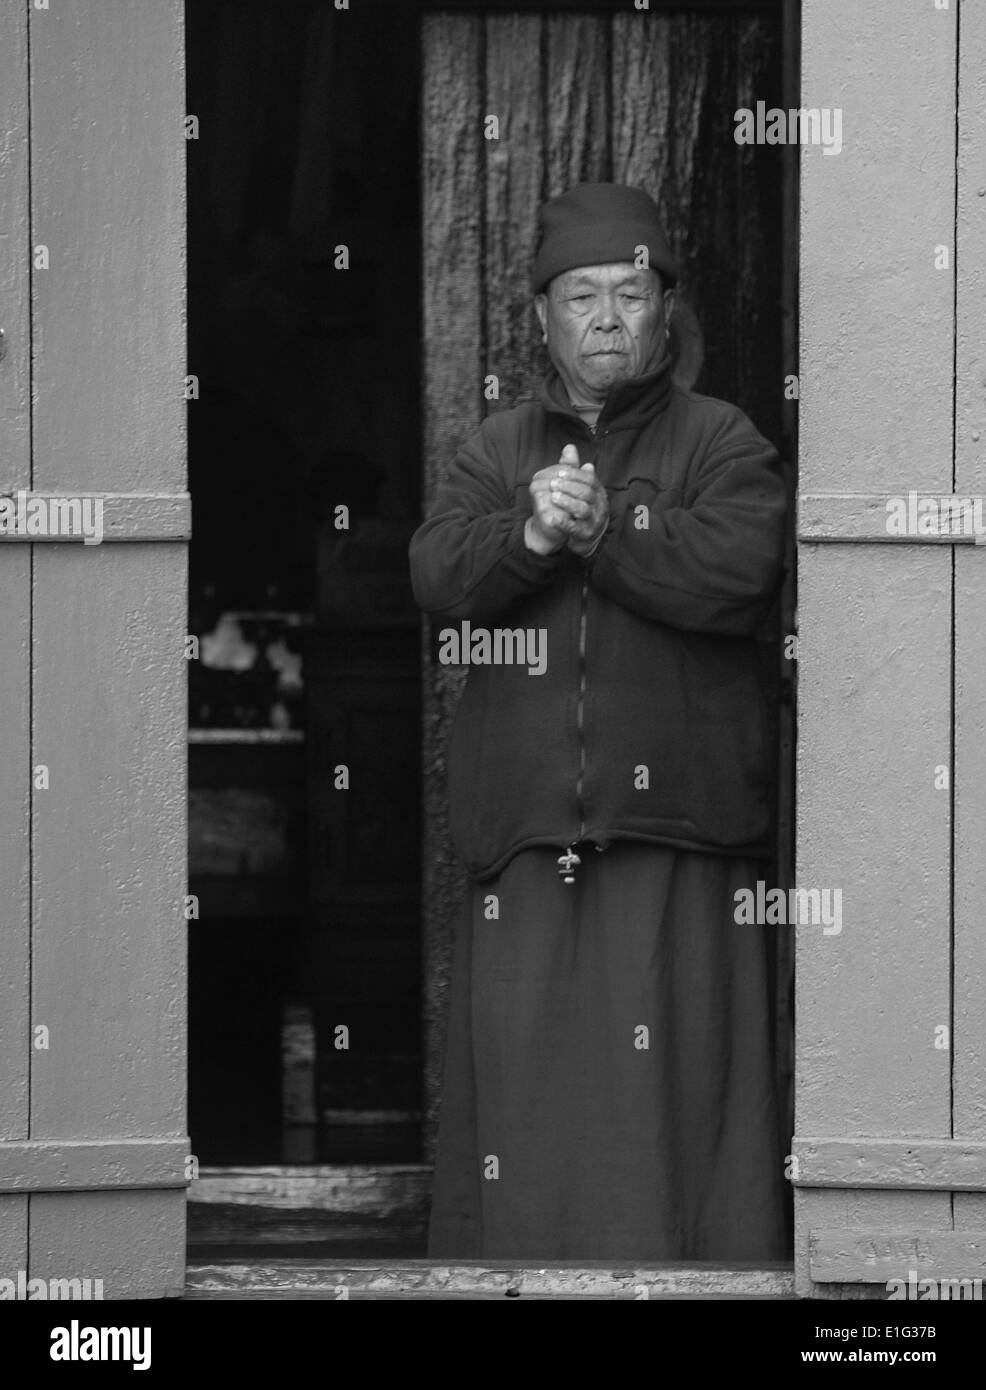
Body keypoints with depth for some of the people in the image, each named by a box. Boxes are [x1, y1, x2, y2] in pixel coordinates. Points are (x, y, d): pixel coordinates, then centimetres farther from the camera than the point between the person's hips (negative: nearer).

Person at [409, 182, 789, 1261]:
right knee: (519, 1076, 1)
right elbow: (436, 576, 1)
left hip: (674, 832, -3)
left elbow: (738, 571, -11)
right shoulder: (495, 451, 18)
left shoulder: (721, 444, 8)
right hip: (523, 825, 3)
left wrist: (598, 529, -11)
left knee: (676, 1080, -7)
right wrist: (529, 532, -17)